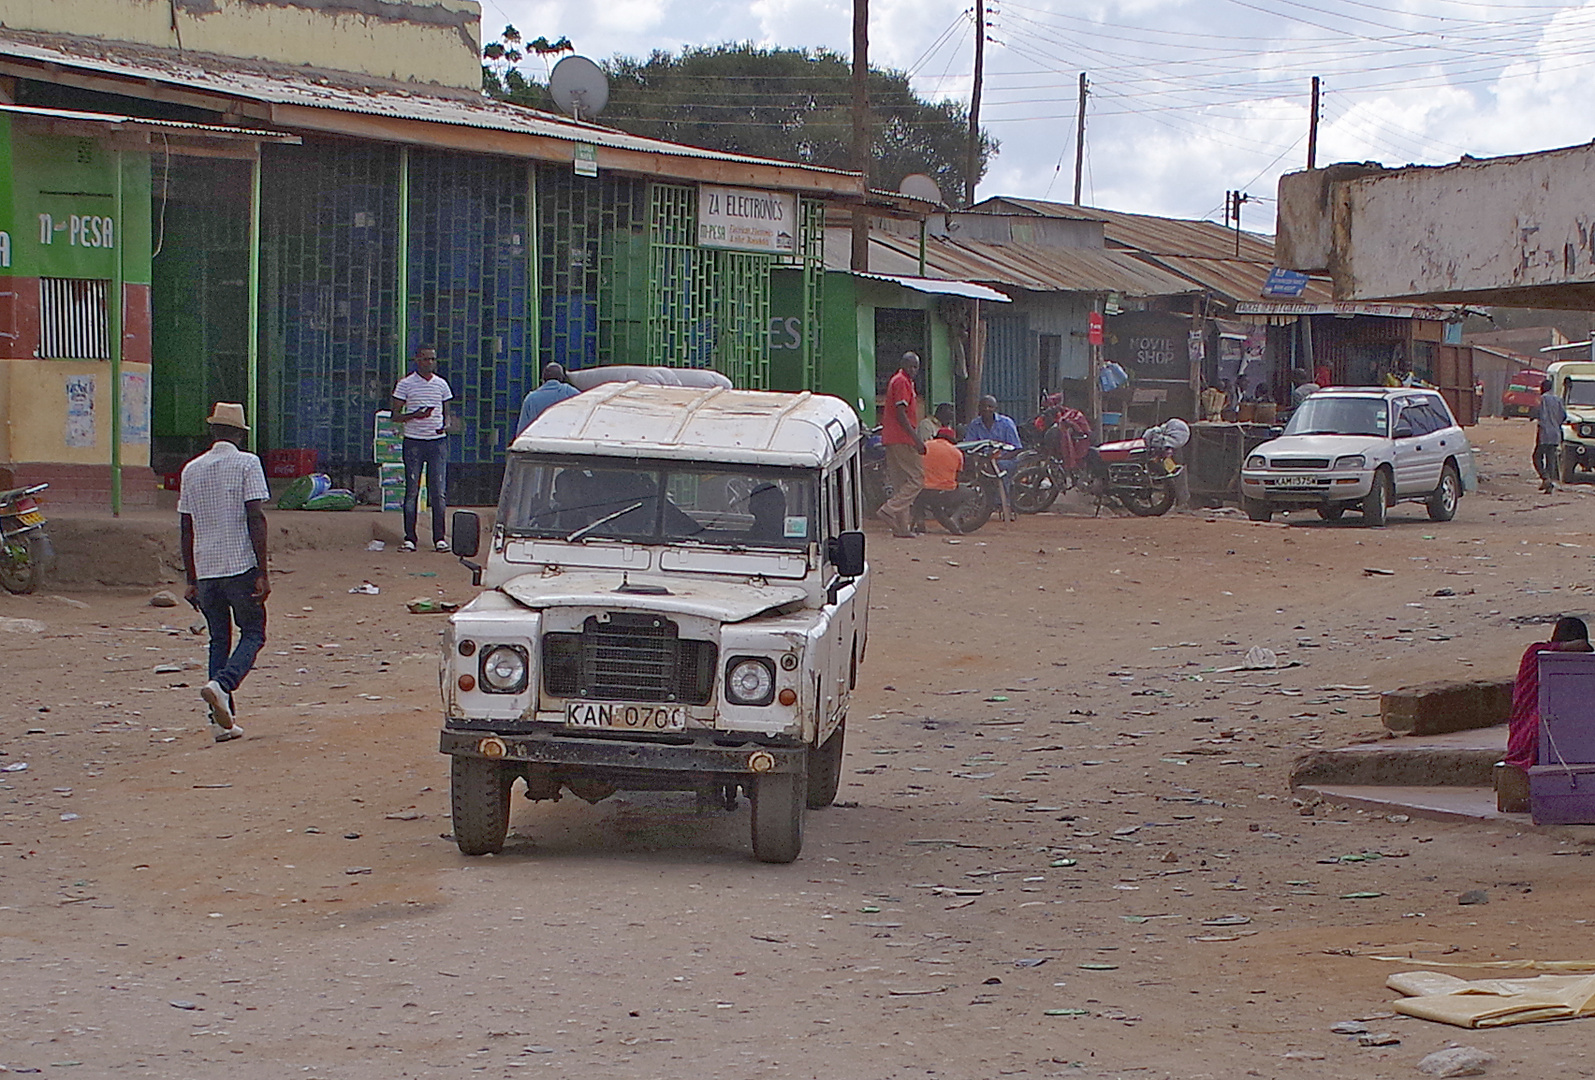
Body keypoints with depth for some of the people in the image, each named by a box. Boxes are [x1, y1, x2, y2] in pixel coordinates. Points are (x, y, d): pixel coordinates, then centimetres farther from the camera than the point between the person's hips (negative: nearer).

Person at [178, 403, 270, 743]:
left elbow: (186, 528, 12)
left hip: (205, 568, 5)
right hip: (241, 565, -5)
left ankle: (222, 721, 7)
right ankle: (221, 685, -19)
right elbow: (255, 518, -11)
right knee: (252, 634, 7)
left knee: (219, 639, 13)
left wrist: (191, 580, 18)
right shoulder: (247, 463, -4)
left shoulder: (191, 470, 10)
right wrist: (262, 574, -10)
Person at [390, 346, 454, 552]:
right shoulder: (406, 384, 1)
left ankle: (439, 538, 2)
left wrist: (446, 425, -5)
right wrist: (415, 415, -16)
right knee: (412, 490, -2)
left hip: (438, 441, 2)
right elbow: (396, 416, 1)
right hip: (413, 442, -2)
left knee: (438, 491, -1)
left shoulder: (441, 384, 10)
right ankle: (409, 538, 1)